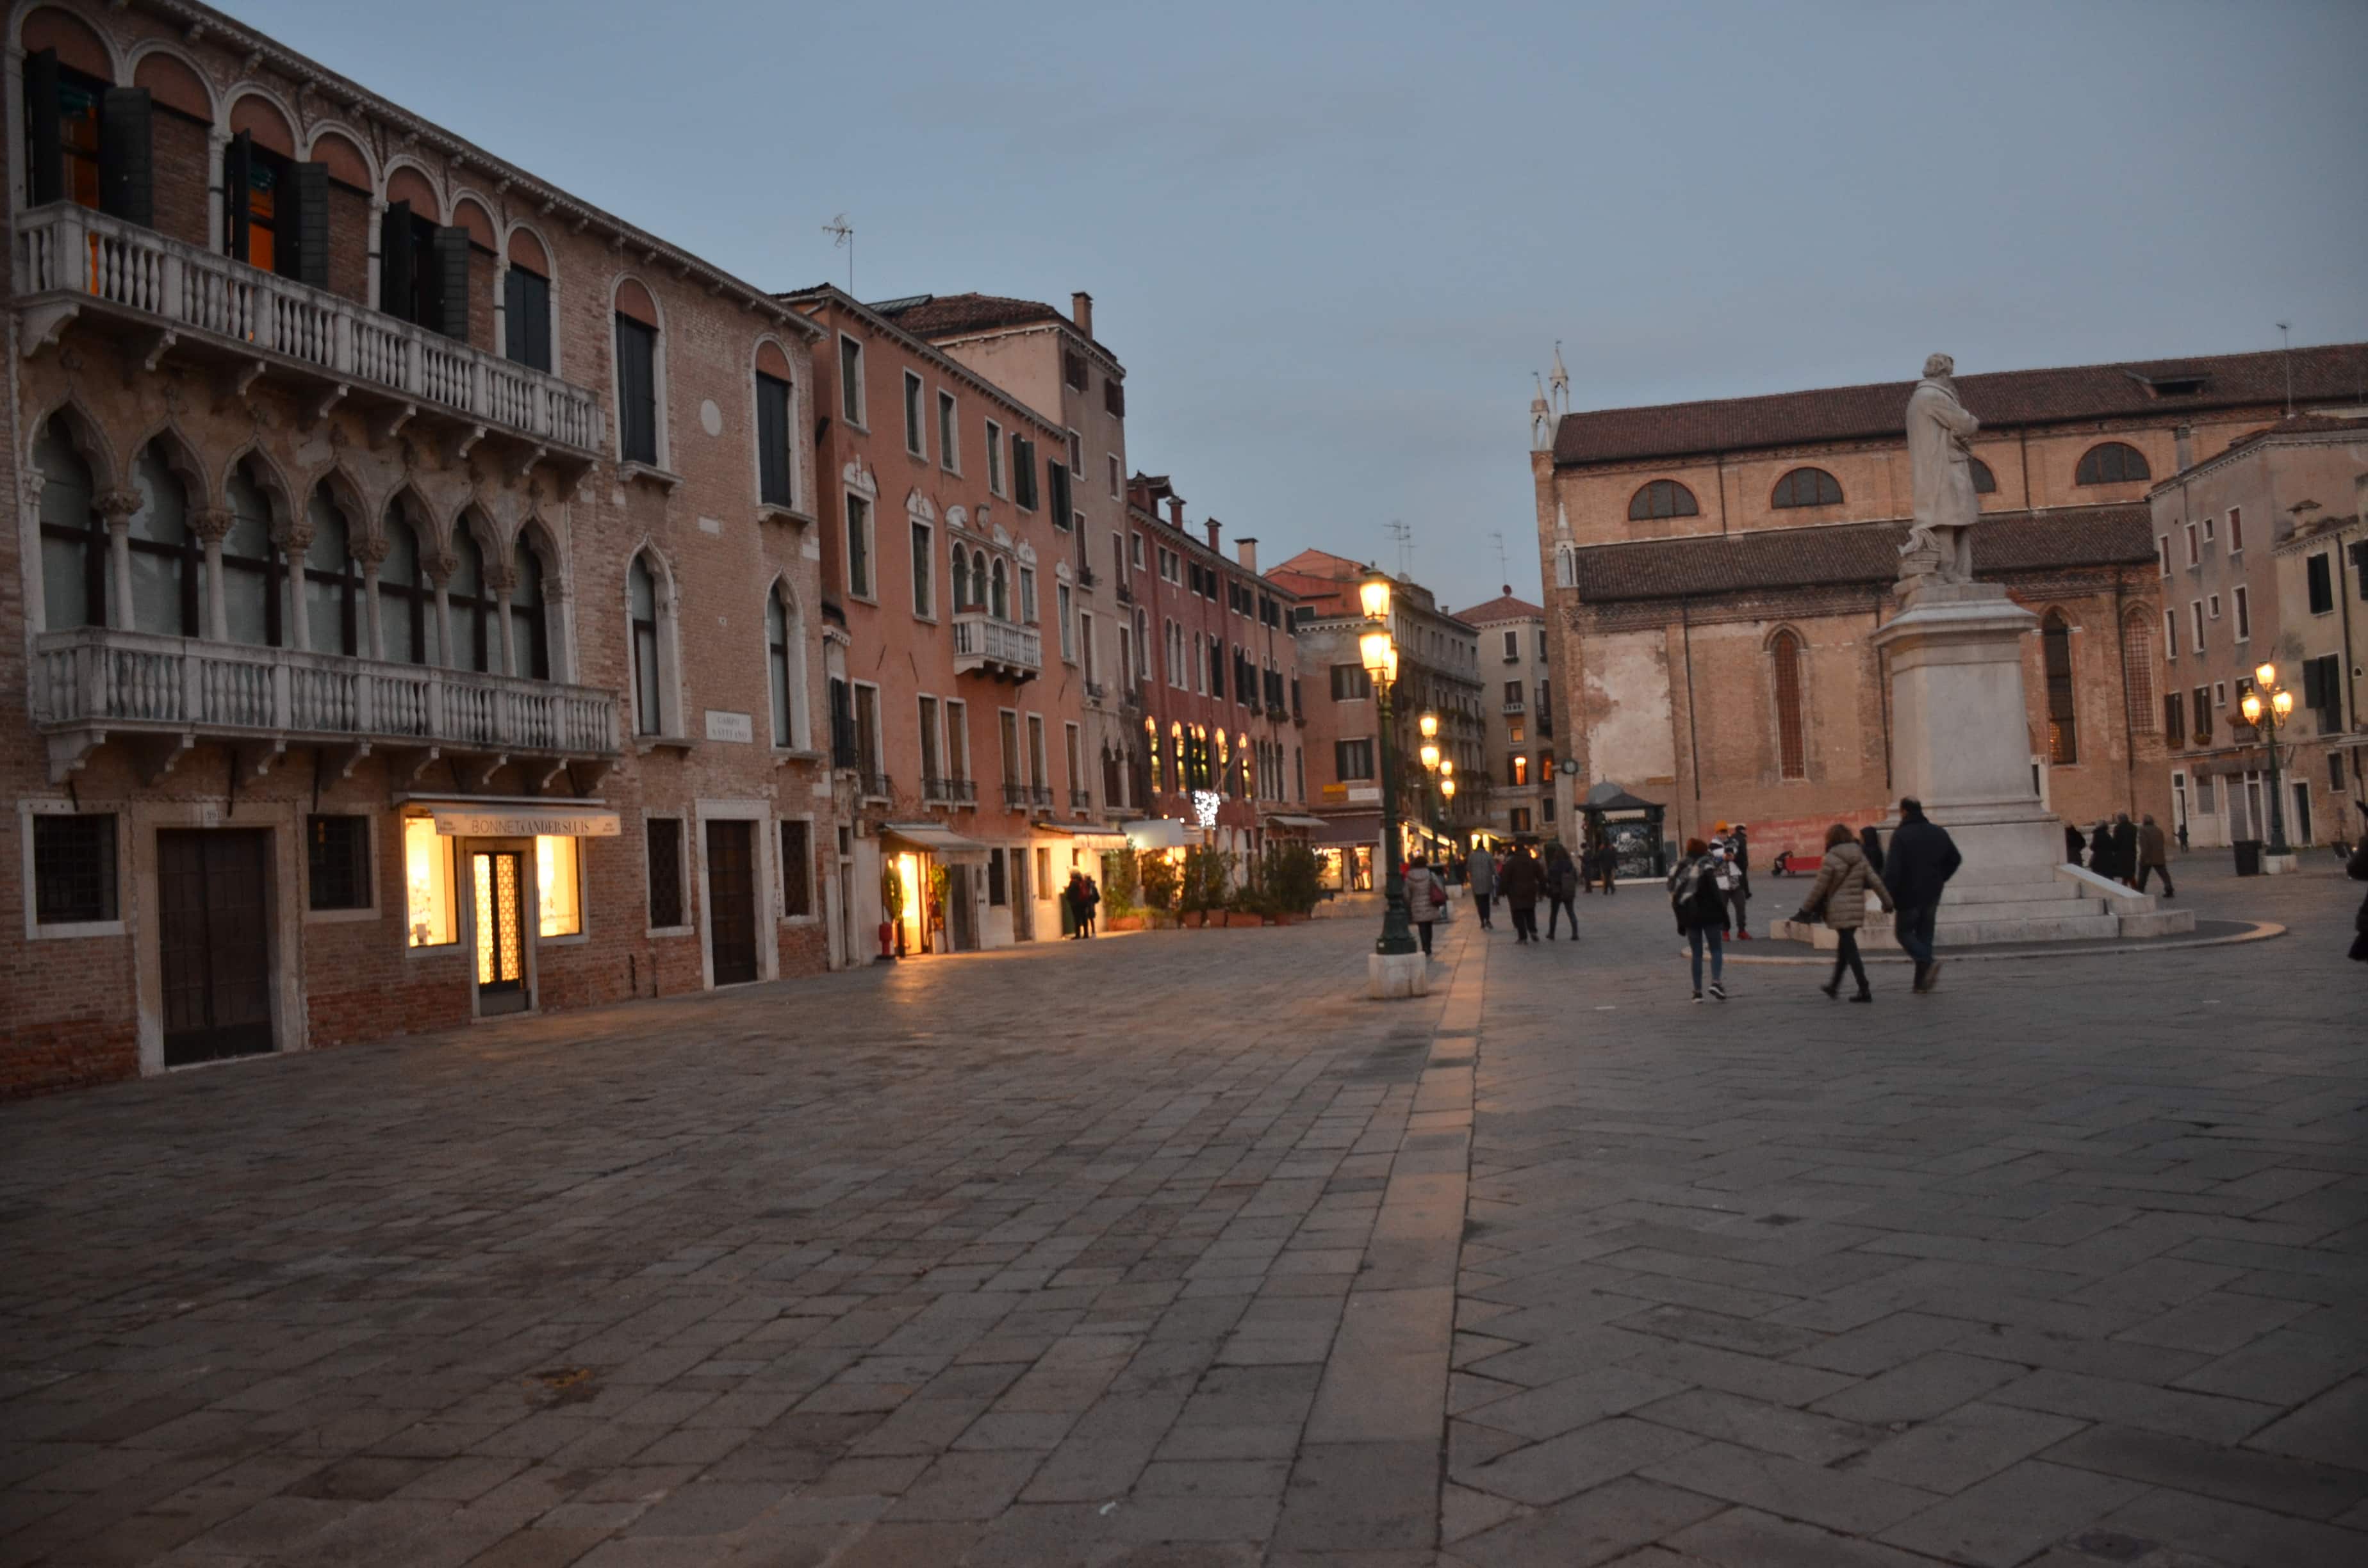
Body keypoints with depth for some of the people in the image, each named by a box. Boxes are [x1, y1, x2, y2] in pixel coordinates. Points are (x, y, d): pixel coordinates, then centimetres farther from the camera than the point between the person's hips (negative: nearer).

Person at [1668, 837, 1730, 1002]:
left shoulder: (1679, 870, 9)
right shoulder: (1707, 868, -6)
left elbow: (1674, 897, 9)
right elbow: (1715, 894, -13)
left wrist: (1681, 922, 14)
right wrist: (1723, 914, -9)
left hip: (1690, 917, 4)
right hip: (1709, 915, -4)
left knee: (1697, 954, 10)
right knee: (1716, 950, 5)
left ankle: (1697, 991, 6)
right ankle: (1716, 982, -16)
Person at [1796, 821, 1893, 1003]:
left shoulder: (1831, 860, -11)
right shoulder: (1860, 857, 7)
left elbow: (1819, 888, -9)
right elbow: (1875, 881, 5)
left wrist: (1805, 910, -1)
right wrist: (1887, 901, 13)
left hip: (1839, 910, -7)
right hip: (1858, 908, 7)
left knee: (1850, 949, -5)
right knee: (1844, 947, 18)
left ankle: (1864, 990, -10)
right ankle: (1834, 986, 29)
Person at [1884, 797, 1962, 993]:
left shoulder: (1900, 835, -15)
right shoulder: (1939, 832, 6)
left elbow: (1892, 869, -20)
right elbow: (1955, 859, 14)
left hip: (1909, 895, -5)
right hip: (1932, 895, 5)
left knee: (1904, 931, 9)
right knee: (1925, 934, 12)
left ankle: (1928, 962, -17)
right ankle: (1922, 981, 10)